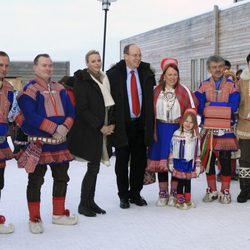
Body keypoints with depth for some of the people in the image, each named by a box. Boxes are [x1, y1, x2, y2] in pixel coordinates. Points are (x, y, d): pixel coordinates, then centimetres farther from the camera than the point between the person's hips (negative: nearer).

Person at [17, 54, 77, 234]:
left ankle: (59, 214, 29)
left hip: (60, 142, 7)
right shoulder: (30, 89, -7)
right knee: (36, 181, 1)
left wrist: (65, 127, -12)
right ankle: (35, 219, 12)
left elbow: (70, 112, 8)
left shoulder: (60, 89, 12)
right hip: (39, 143, -6)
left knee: (62, 178, 14)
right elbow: (30, 116, -18)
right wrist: (54, 128, -21)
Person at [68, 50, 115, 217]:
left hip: (103, 130, 7)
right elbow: (82, 109, -14)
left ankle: (90, 201, 19)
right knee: (93, 167, -7)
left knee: (95, 167, 10)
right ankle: (83, 205, 5)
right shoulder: (82, 81, -9)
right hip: (89, 131, -7)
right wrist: (100, 126, -15)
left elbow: (110, 104, 16)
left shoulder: (104, 79, 12)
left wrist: (111, 124, 3)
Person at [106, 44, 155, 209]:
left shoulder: (146, 72, 5)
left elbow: (151, 97, 12)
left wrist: (149, 122, 5)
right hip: (122, 125, -3)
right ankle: (123, 196, 20)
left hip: (141, 124, 3)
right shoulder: (114, 74, -7)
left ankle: (135, 194, 25)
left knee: (140, 161, 9)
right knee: (122, 162, 6)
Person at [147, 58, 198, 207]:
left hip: (177, 130, -1)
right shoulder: (156, 91, 3)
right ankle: (163, 194, 14)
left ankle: (174, 194, 13)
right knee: (160, 160, 5)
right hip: (160, 129, 2)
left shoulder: (183, 91, -1)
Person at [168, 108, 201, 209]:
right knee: (181, 182, 1)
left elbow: (197, 152, 7)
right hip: (179, 162, -2)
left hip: (190, 163, 3)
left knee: (188, 182, 13)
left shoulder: (196, 136, 1)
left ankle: (187, 200, 25)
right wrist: (171, 163, 0)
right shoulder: (177, 134, -7)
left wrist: (197, 165, 7)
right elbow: (172, 150, -1)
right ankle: (179, 201, 11)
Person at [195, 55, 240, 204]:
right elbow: (199, 107, -7)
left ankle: (225, 192, 16)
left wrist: (211, 105, -11)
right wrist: (223, 107, -15)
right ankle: (212, 191, 21)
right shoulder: (204, 86, 6)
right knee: (208, 160, 7)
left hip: (226, 130, -2)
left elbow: (233, 107, -12)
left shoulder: (232, 86, 2)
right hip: (208, 129, 2)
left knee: (225, 160, 3)